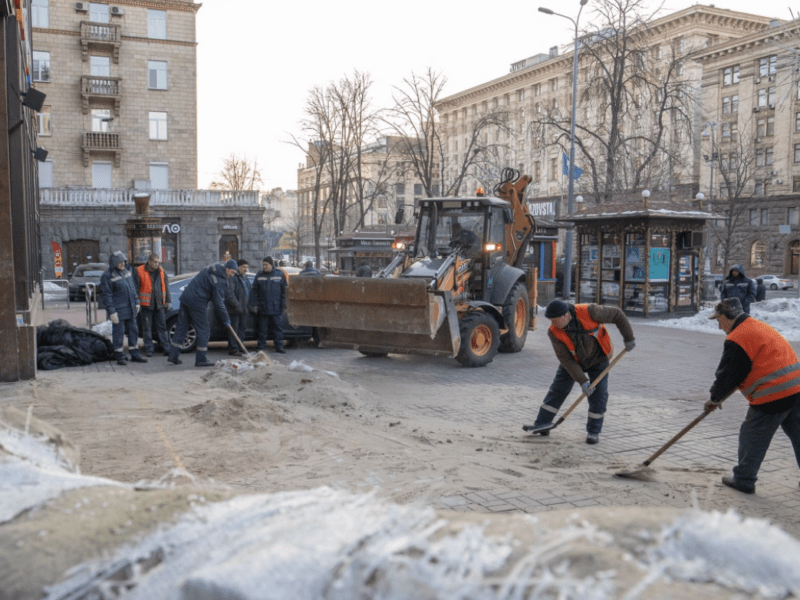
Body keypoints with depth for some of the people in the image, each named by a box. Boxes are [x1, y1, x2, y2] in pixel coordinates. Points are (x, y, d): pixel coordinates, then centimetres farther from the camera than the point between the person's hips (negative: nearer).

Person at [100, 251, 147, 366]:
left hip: (130, 309, 7)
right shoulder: (107, 276, -12)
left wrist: (136, 302, 15)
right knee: (118, 333, -1)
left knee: (133, 330, 10)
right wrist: (111, 311, -16)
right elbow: (106, 295, -13)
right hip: (118, 310, -7)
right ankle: (120, 357, 9)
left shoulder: (126, 271, 9)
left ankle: (135, 354, 19)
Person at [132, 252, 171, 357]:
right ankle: (148, 349, 11)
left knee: (162, 327, 5)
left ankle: (166, 348, 7)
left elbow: (166, 287, 14)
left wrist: (168, 301, 11)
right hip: (146, 305, -3)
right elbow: (135, 288, -3)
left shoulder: (161, 272, 9)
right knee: (147, 328, 3)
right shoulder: (139, 271, -4)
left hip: (160, 304, 3)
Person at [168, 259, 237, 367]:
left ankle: (173, 355, 15)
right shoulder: (220, 281, -14)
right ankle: (201, 359, 1)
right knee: (203, 330, -1)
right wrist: (226, 320, -5)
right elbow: (218, 303, -15)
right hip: (197, 302, -9)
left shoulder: (213, 269, 14)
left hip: (185, 297, 9)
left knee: (181, 327, 12)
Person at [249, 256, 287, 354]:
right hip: (262, 308, 1)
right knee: (262, 328, 6)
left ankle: (279, 347, 9)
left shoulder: (280, 274, 3)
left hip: (276, 308, -1)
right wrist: (254, 305, -1)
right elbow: (254, 291, 7)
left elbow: (284, 291, 5)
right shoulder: (259, 275, 6)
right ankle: (261, 347, 15)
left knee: (278, 328, 2)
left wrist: (283, 305, -1)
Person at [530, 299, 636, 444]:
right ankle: (541, 425, 4)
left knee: (598, 395, -5)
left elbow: (617, 314, -20)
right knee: (558, 390, -3)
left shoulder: (588, 312, -33)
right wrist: (582, 381, -25)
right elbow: (566, 360, -20)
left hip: (598, 359, -1)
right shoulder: (554, 333, -26)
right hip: (573, 361, 1)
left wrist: (629, 338, -14)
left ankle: (594, 431, 8)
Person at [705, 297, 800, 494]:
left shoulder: (737, 339, -12)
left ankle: (744, 480, 17)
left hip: (773, 396, -9)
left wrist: (715, 398, 8)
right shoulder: (760, 326, 18)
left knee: (752, 437, 6)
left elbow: (728, 374, -8)